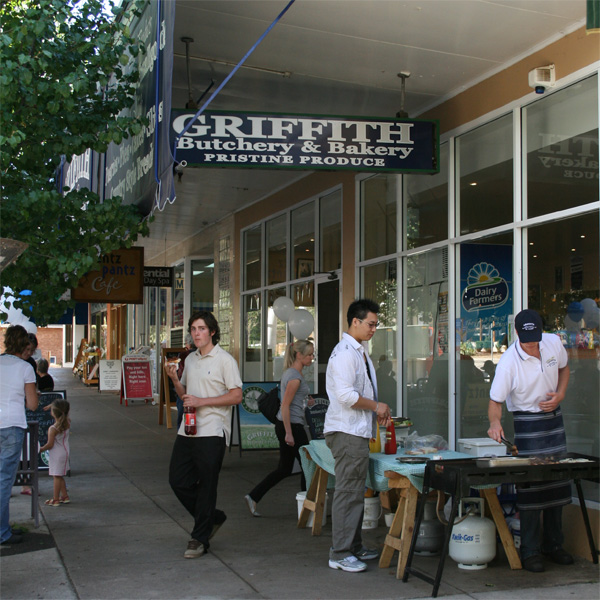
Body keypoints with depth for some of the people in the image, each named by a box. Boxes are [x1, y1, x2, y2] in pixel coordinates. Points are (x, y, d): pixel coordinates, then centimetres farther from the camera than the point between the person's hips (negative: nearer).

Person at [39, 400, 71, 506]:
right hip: (65, 451, 7)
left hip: (57, 454, -7)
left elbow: (50, 444, -20)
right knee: (60, 476, 19)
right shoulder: (67, 423, -5)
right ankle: (65, 496, 24)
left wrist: (41, 449, -3)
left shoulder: (53, 429, -23)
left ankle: (55, 499, 7)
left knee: (57, 476, 0)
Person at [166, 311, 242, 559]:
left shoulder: (225, 360, -7)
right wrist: (175, 379, 3)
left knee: (206, 486, 1)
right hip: (187, 430, 7)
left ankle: (199, 539, 13)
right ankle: (212, 517, 27)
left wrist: (202, 401, -17)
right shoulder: (190, 360, 15)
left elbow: (236, 396, -12)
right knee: (178, 481, 8)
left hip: (211, 433, -7)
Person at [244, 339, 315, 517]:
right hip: (292, 426, -10)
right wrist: (289, 434, -20)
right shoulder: (295, 376, -16)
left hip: (284, 425, 10)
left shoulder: (290, 372, 14)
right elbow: (285, 406, -20)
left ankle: (253, 497, 12)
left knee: (284, 469, 12)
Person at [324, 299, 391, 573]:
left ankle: (354, 547, 24)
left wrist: (377, 412, 12)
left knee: (355, 491, 15)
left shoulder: (359, 352, 18)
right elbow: (346, 395, -23)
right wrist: (376, 405, -12)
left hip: (357, 431, 11)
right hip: (347, 432, -11)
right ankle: (340, 554, -3)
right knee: (348, 491, -8)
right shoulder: (345, 352, -15)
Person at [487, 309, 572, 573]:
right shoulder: (508, 362, -22)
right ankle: (529, 551, 2)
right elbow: (495, 400, -18)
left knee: (558, 481, 10)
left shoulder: (554, 343, -7)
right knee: (530, 484, -7)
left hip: (553, 417, 5)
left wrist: (560, 395, -3)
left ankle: (553, 544, 23)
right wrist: (495, 422, -38)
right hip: (527, 423, -5)